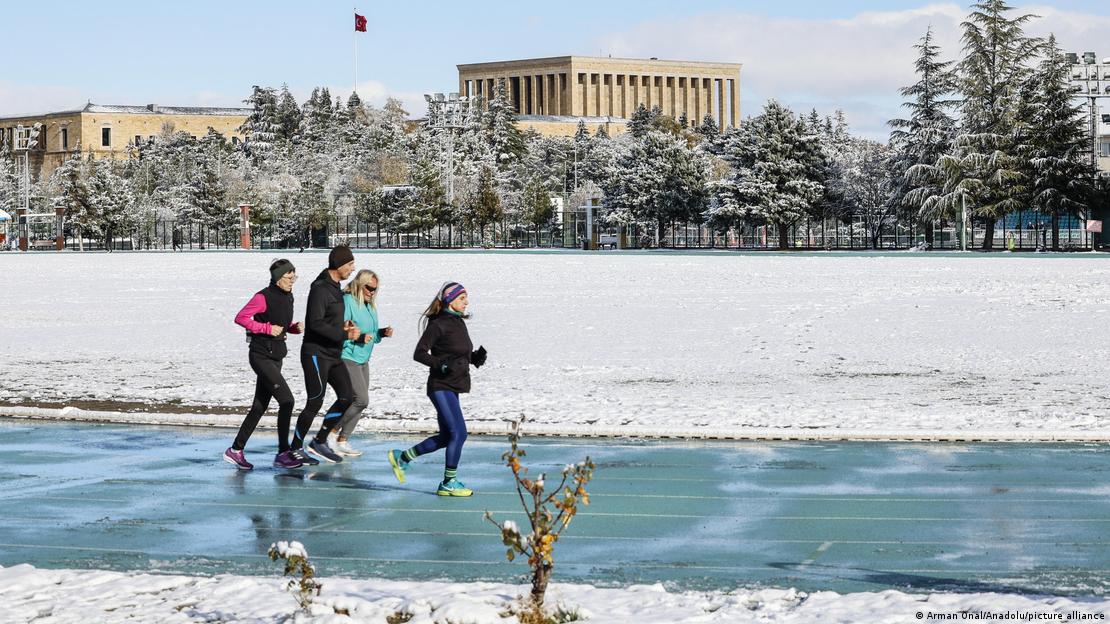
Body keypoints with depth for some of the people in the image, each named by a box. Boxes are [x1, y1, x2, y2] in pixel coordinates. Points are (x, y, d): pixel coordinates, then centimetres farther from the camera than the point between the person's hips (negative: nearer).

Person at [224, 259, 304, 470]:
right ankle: (283, 453, -7)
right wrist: (267, 328, -21)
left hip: (275, 357, 9)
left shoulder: (288, 297, 11)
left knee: (260, 406, 10)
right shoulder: (264, 297, -15)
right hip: (261, 355, -9)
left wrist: (295, 327, 1)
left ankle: (236, 450, 18)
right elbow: (240, 318, -16)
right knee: (286, 400, -13)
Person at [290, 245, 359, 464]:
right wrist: (344, 335, -23)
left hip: (333, 355, 9)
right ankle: (295, 449, 6)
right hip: (316, 354, -9)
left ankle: (320, 441, 12)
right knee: (315, 403, -5)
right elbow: (316, 323, -24)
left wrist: (342, 325, 5)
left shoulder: (335, 288, 14)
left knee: (346, 397, 4)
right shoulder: (321, 289, -17)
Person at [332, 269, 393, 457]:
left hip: (363, 360, 9)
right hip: (347, 358, -9)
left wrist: (382, 333, 5)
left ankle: (342, 440, 15)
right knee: (361, 399, -15)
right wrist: (357, 337, -29)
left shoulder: (370, 305, 15)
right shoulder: (347, 301, -14)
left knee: (360, 401, 8)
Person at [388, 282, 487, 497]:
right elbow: (419, 353, -14)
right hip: (441, 387, -9)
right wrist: (442, 365, -26)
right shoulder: (438, 324, -13)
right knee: (458, 433, -11)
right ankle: (449, 483, -1)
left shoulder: (459, 323, 13)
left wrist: (476, 358, 3)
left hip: (453, 388, 9)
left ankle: (401, 458, 27)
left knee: (446, 437, 14)